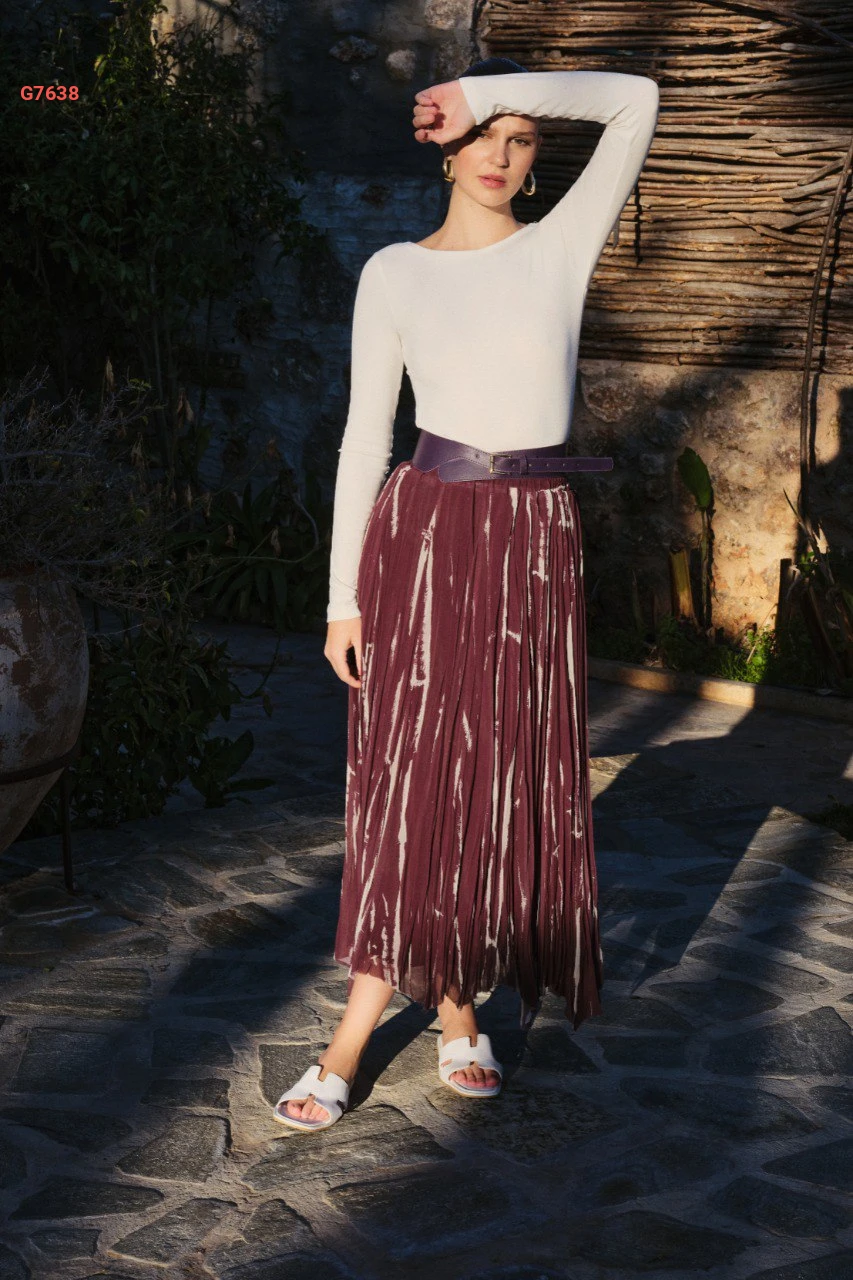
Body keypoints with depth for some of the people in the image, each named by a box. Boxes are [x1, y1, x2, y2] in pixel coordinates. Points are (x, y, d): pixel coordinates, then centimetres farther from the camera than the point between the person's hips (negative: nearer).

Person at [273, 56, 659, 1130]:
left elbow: (636, 101, -7)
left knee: (510, 784, 5)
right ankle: (454, 1008, 15)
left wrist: (495, 87, -8)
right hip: (421, 533, 0)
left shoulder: (564, 246, 3)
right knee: (408, 781, 1)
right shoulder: (394, 274, 3)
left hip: (533, 545, 1)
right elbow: (365, 434, 3)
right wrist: (344, 595, 0)